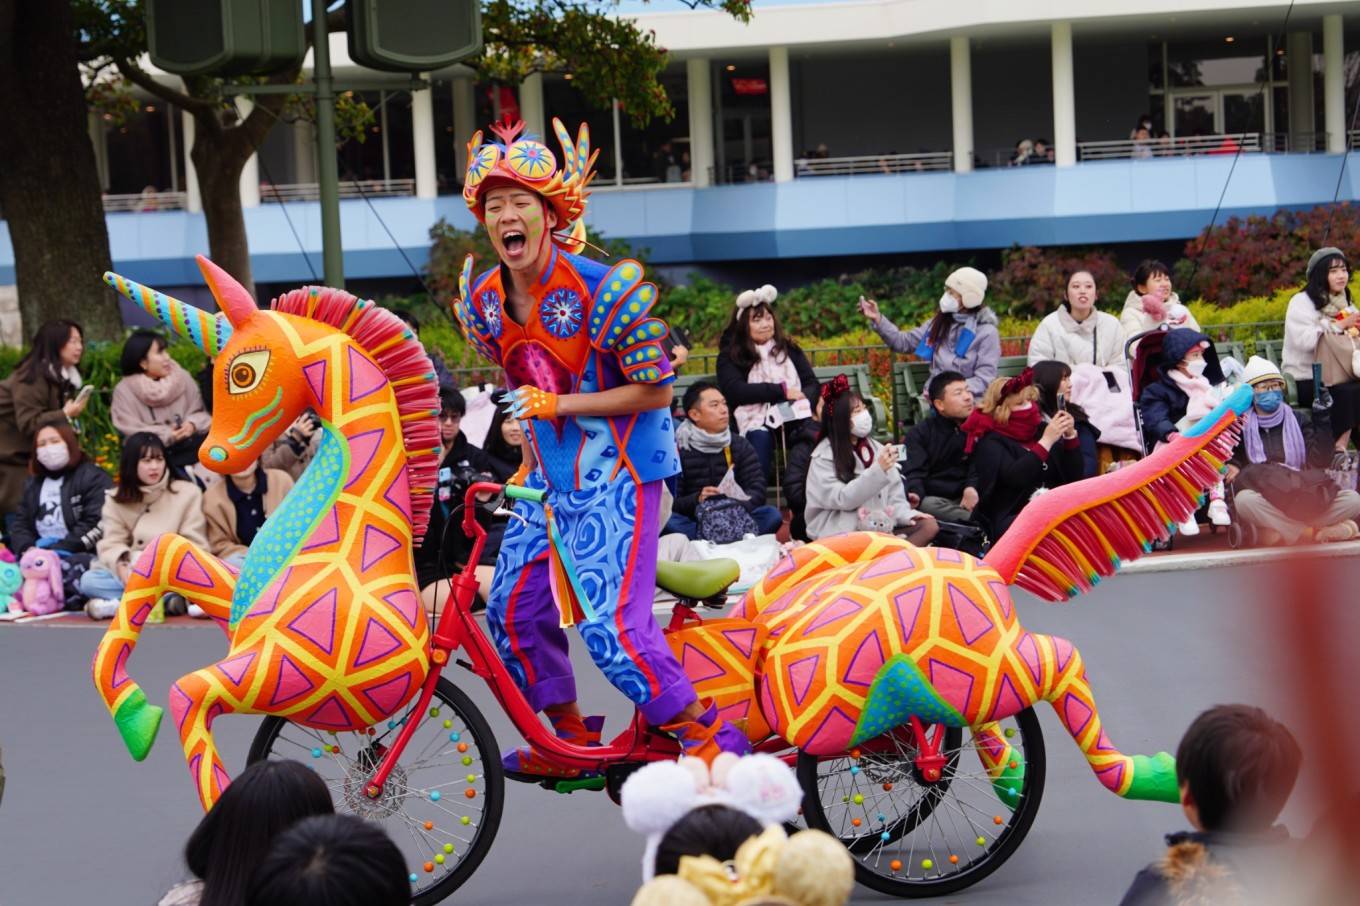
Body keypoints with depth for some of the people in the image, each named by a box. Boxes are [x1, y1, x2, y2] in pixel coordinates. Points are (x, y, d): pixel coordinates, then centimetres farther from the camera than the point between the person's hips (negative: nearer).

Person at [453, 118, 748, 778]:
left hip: (615, 475, -7)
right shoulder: (486, 298, 2)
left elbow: (655, 391, -16)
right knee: (513, 608, 9)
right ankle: (571, 739, 27)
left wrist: (559, 405, -20)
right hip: (549, 475, 8)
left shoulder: (598, 288, -19)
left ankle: (709, 739, -1)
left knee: (610, 628, -16)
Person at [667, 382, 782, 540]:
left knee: (772, 515, -24)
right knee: (667, 521, -33)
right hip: (695, 523, -3)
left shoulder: (741, 446, 14)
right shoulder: (678, 450, 3)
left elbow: (757, 490, 3)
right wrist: (697, 500, -23)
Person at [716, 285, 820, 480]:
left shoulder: (789, 349, 25)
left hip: (795, 418, 3)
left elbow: (812, 384, 18)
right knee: (760, 438, -37)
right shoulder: (730, 356, 13)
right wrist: (781, 391, -6)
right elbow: (734, 391, -3)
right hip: (758, 421, -3)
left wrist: (802, 400, -6)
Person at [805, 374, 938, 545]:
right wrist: (878, 470, -22)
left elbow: (893, 491, 14)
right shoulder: (824, 456, -5)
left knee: (929, 525, -14)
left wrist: (906, 515, -6)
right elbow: (841, 499, -16)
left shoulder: (876, 448, 14)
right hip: (840, 534, -7)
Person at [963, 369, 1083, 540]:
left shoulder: (1041, 430, 16)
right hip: (1009, 521, -6)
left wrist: (1070, 436, 0)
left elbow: (1073, 476, 13)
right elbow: (1015, 477, -18)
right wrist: (1046, 442, -17)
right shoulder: (990, 442, 1)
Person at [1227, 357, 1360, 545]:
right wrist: (1232, 465, -13)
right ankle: (1313, 531, -25)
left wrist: (1322, 419, -4)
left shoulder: (1298, 420, 13)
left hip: (1303, 498, 2)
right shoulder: (1243, 427, 9)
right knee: (1245, 500, -38)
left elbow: (1321, 461, 1)